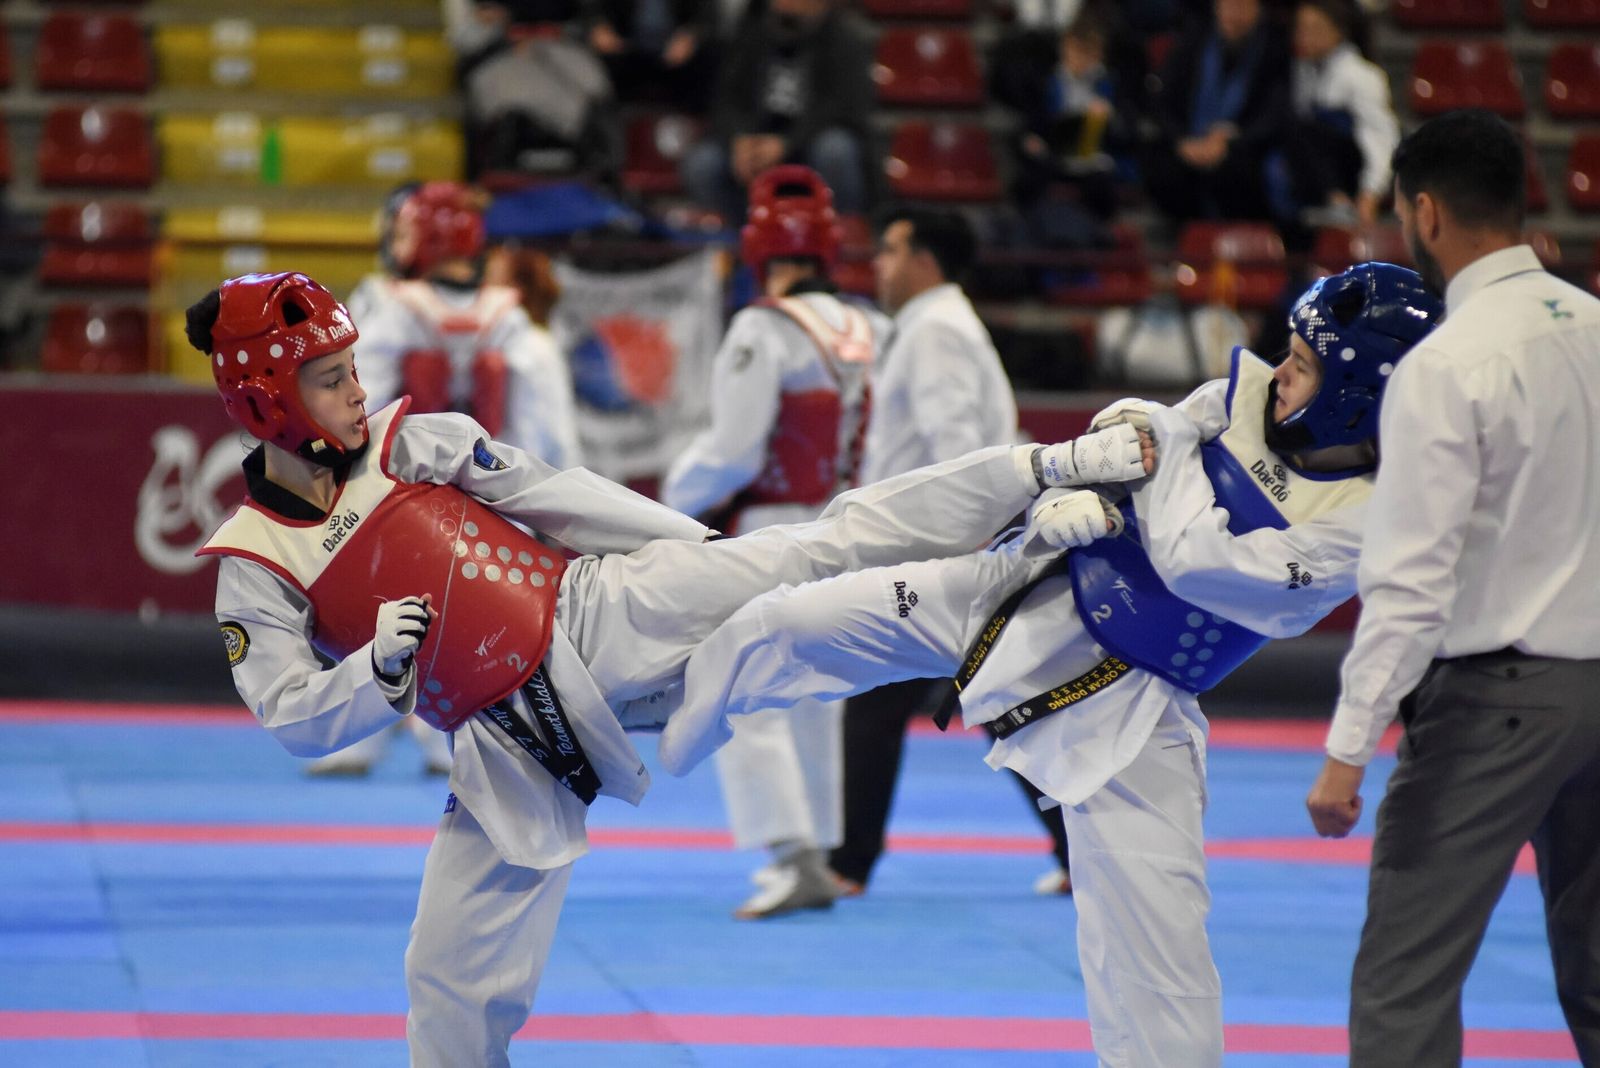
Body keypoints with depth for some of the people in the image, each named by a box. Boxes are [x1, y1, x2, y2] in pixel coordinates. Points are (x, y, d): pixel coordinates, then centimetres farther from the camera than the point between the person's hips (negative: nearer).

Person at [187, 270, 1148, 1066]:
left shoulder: (411, 443, 0)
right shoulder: (254, 571, -3)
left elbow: (554, 498, 4)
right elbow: (295, 720, -3)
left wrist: (716, 560, 5)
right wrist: (377, 668, -23)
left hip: (603, 615, 0)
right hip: (514, 744, 0)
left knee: (817, 556, -13)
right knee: (454, 977, 2)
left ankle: (1053, 468, -14)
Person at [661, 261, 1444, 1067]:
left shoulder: (1363, 521, -21)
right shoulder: (1247, 394, -7)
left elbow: (1193, 561, -28)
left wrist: (1168, 443, -16)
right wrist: (1069, 503, -15)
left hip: (1127, 710, -5)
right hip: (1037, 597, 5)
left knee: (1153, 939, -5)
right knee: (781, 628, 4)